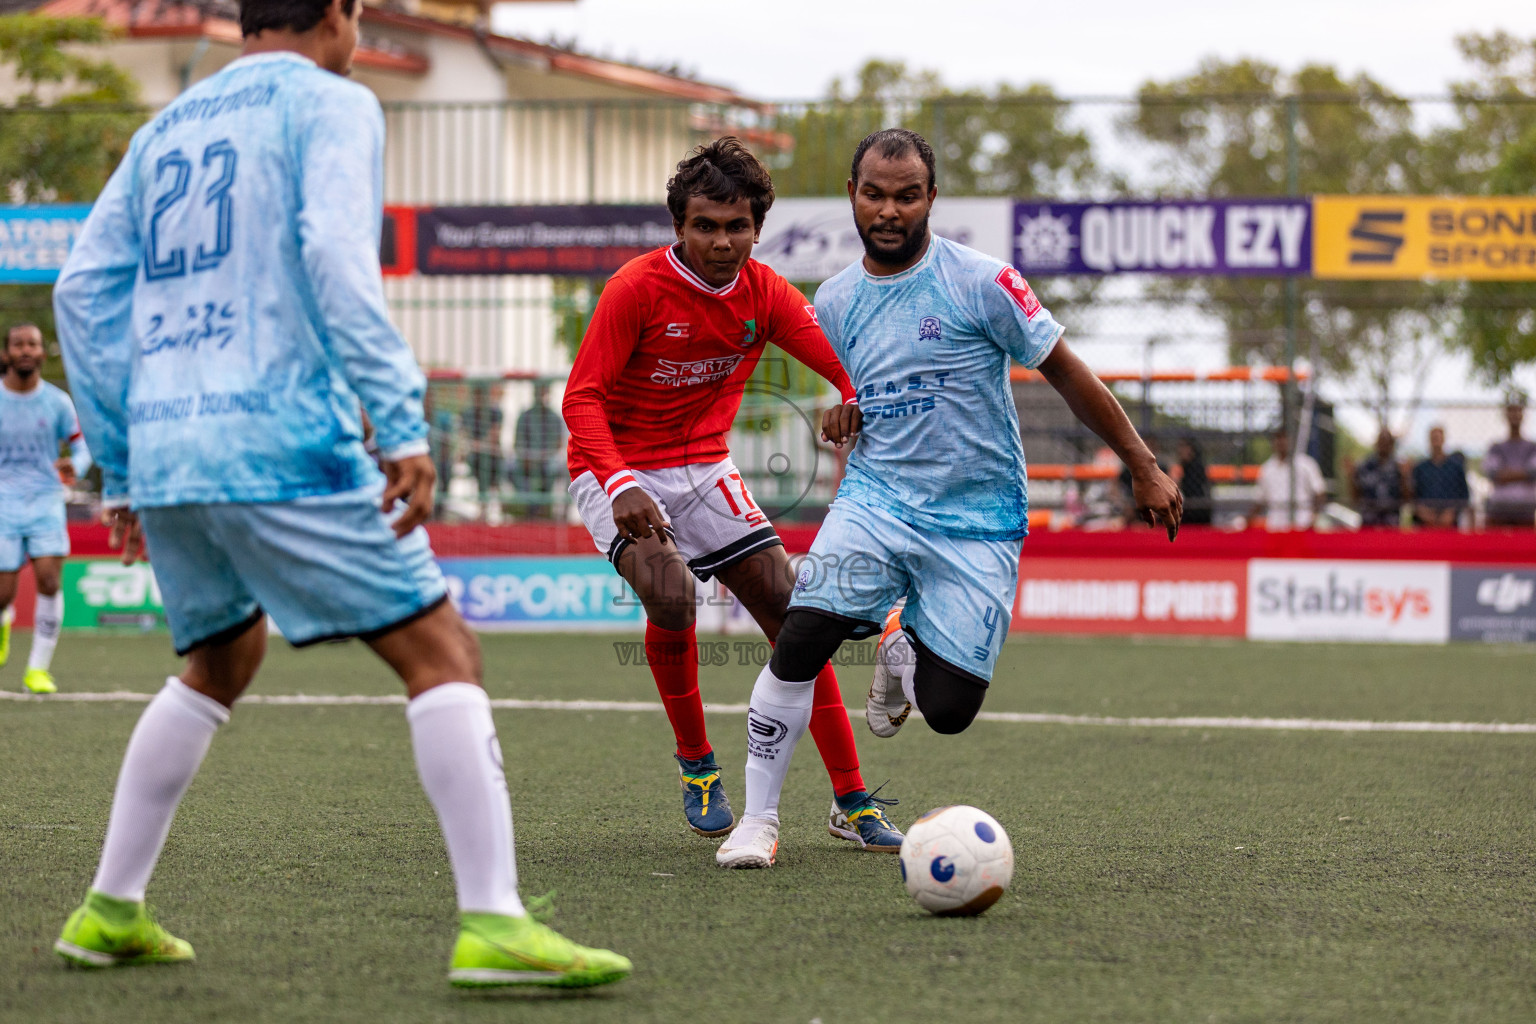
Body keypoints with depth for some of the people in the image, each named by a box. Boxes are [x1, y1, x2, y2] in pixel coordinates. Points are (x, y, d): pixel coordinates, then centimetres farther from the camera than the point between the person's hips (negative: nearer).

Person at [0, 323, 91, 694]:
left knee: (49, 579, -18)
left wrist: (74, 466, -16)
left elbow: (82, 446, 6)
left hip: (46, 502, 0)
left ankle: (38, 669, -8)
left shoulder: (57, 402, 1)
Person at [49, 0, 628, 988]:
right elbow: (335, 257, -16)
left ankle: (112, 913, 24)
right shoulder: (331, 104, 1)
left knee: (223, 658, 27)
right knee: (442, 652, -3)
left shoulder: (167, 129, 21)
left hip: (163, 454, 7)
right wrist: (405, 424, -19)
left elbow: (85, 293, 18)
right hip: (280, 448, -7)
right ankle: (493, 924, -14)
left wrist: (120, 468, 22)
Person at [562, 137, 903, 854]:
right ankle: (696, 765, -5)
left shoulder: (764, 295, -3)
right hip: (618, 473, -5)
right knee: (671, 598, -30)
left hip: (705, 470, 5)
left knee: (792, 614, -4)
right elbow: (582, 399, -17)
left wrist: (860, 401, -37)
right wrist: (621, 486, -33)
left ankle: (851, 802, 3)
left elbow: (844, 361, -11)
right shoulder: (637, 288, -16)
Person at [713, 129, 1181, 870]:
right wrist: (844, 413, 4)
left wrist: (1144, 470, -2)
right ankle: (758, 819, -7)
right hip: (875, 501, 3)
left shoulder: (980, 282, -10)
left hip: (978, 523, -3)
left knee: (948, 711, -8)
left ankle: (903, 651, 29)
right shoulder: (834, 302, 5)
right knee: (799, 641, -22)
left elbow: (1068, 375, -3)